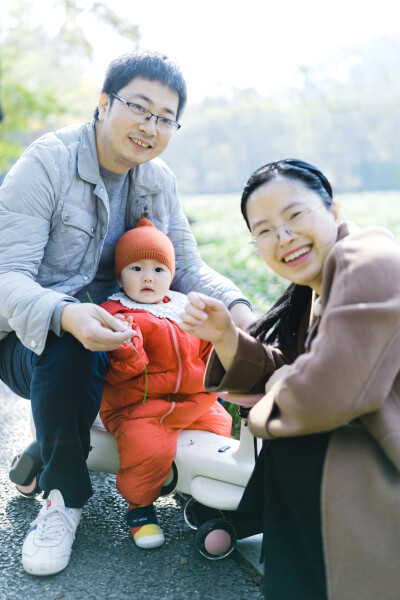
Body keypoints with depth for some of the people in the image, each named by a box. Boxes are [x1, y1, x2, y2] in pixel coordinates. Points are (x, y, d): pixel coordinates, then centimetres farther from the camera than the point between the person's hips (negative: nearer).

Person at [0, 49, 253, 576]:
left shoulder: (160, 182, 4)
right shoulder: (45, 164, -17)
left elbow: (188, 267, 5)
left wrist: (237, 308, -16)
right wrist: (66, 316, -45)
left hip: (116, 335, 6)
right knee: (68, 349, -38)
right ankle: (64, 494, -13)